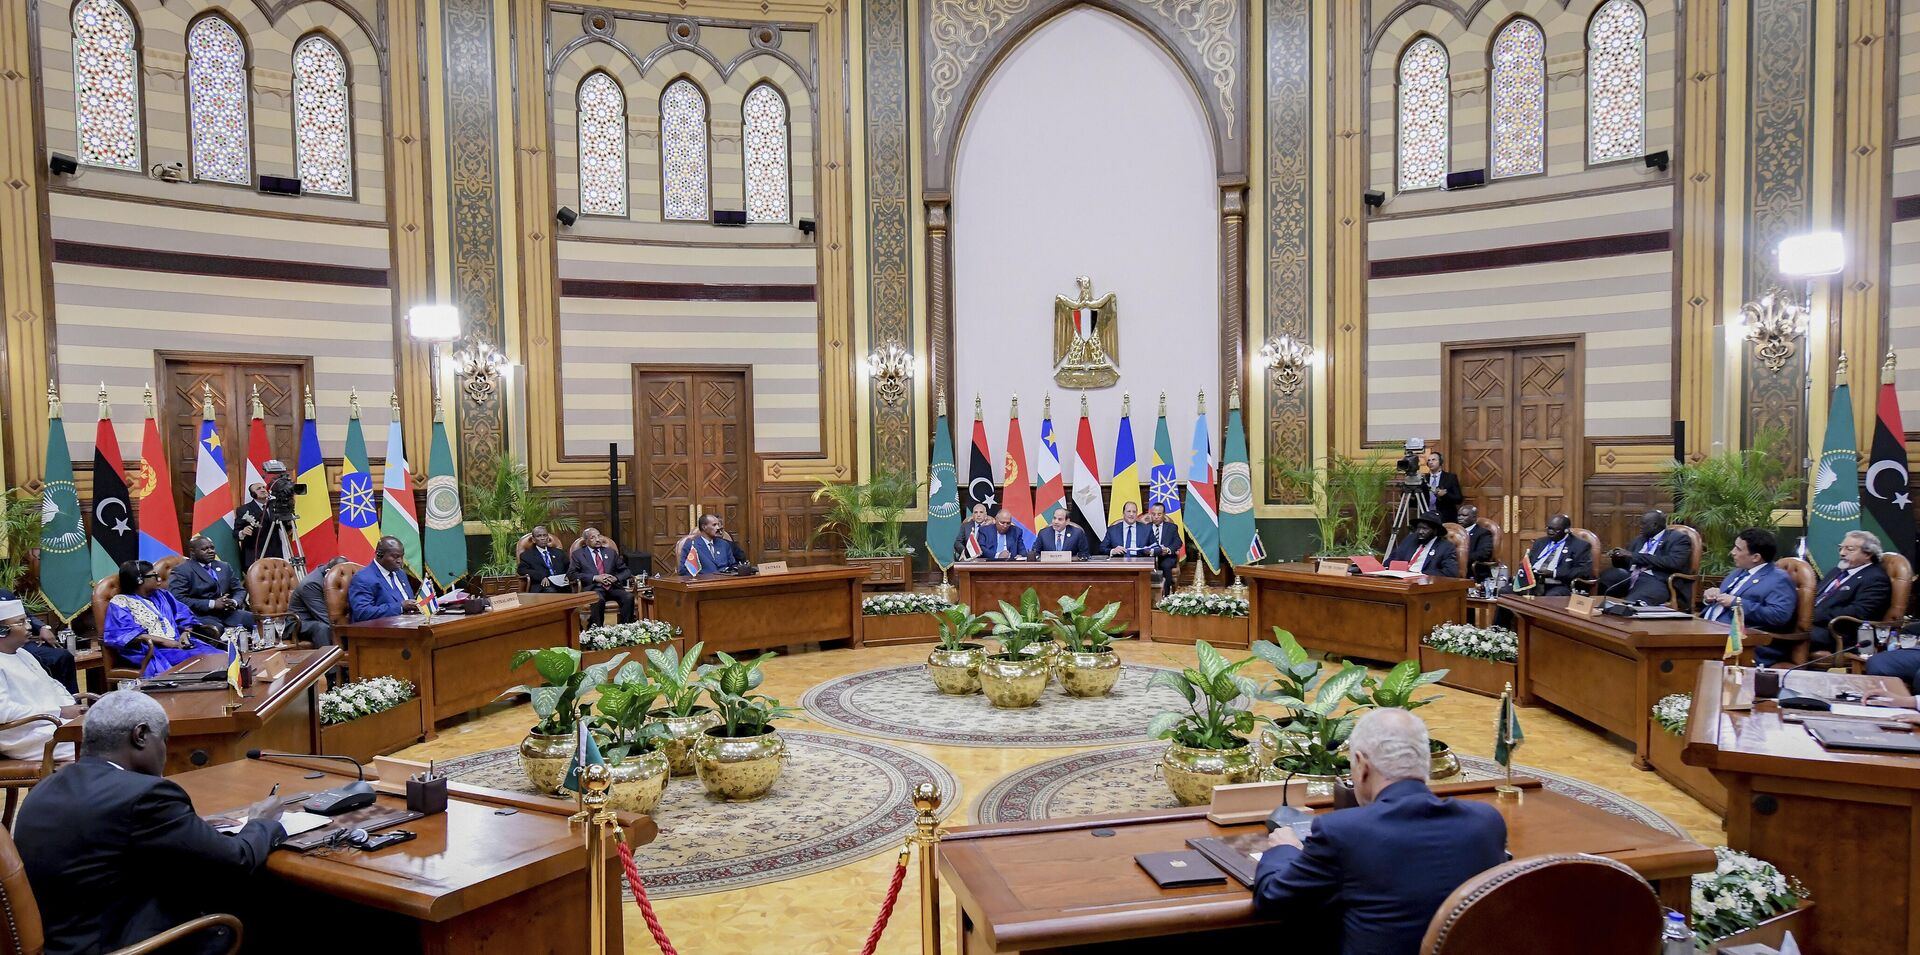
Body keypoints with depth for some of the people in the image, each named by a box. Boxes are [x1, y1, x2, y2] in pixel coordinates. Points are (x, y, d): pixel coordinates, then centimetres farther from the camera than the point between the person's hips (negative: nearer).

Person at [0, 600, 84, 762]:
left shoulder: (22, 654, 17)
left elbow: (51, 685, 22)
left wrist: (74, 708, 3)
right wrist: (59, 712, -20)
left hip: (56, 720, 9)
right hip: (27, 734, -9)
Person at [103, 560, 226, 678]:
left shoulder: (162, 595, 23)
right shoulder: (120, 603, 3)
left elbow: (184, 617, 19)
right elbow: (125, 633, -11)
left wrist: (185, 634, -4)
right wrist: (164, 641, -18)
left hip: (179, 644, 6)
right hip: (151, 650, -6)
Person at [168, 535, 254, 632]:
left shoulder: (225, 567, 21)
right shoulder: (182, 571, 1)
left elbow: (239, 590, 21)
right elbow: (178, 599, -12)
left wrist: (235, 602, -4)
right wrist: (212, 604, -16)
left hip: (228, 613, 6)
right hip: (201, 616, -6)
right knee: (215, 630, -39)